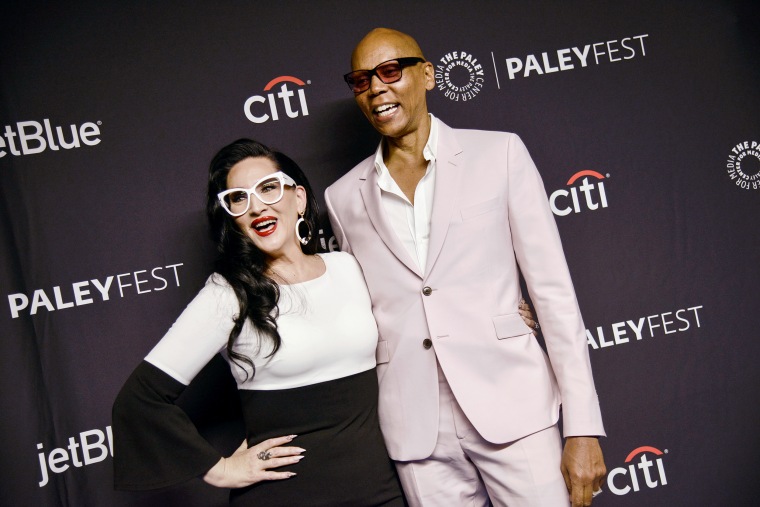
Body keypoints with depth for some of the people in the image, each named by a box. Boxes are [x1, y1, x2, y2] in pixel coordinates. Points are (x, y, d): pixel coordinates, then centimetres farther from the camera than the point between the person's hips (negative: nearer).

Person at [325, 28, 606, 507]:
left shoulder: (499, 153, 1)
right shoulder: (344, 197, 7)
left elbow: (554, 289, -2)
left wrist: (583, 428, -7)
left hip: (512, 407, -2)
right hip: (415, 429, 2)